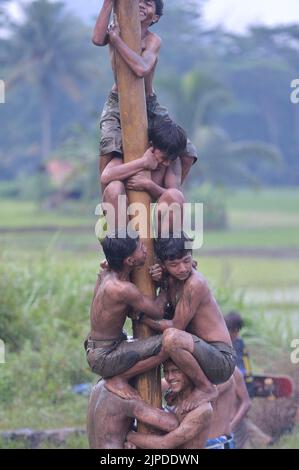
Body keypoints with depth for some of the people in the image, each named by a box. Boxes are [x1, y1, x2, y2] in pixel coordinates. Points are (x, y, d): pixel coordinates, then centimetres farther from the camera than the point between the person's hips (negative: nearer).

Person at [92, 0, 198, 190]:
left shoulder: (153, 40, -12)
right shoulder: (117, 28, -7)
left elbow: (142, 69, -34)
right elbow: (98, 39, -32)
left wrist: (116, 38, -32)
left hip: (149, 106, 1)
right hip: (117, 104, -1)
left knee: (187, 153, -8)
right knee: (109, 146, -31)